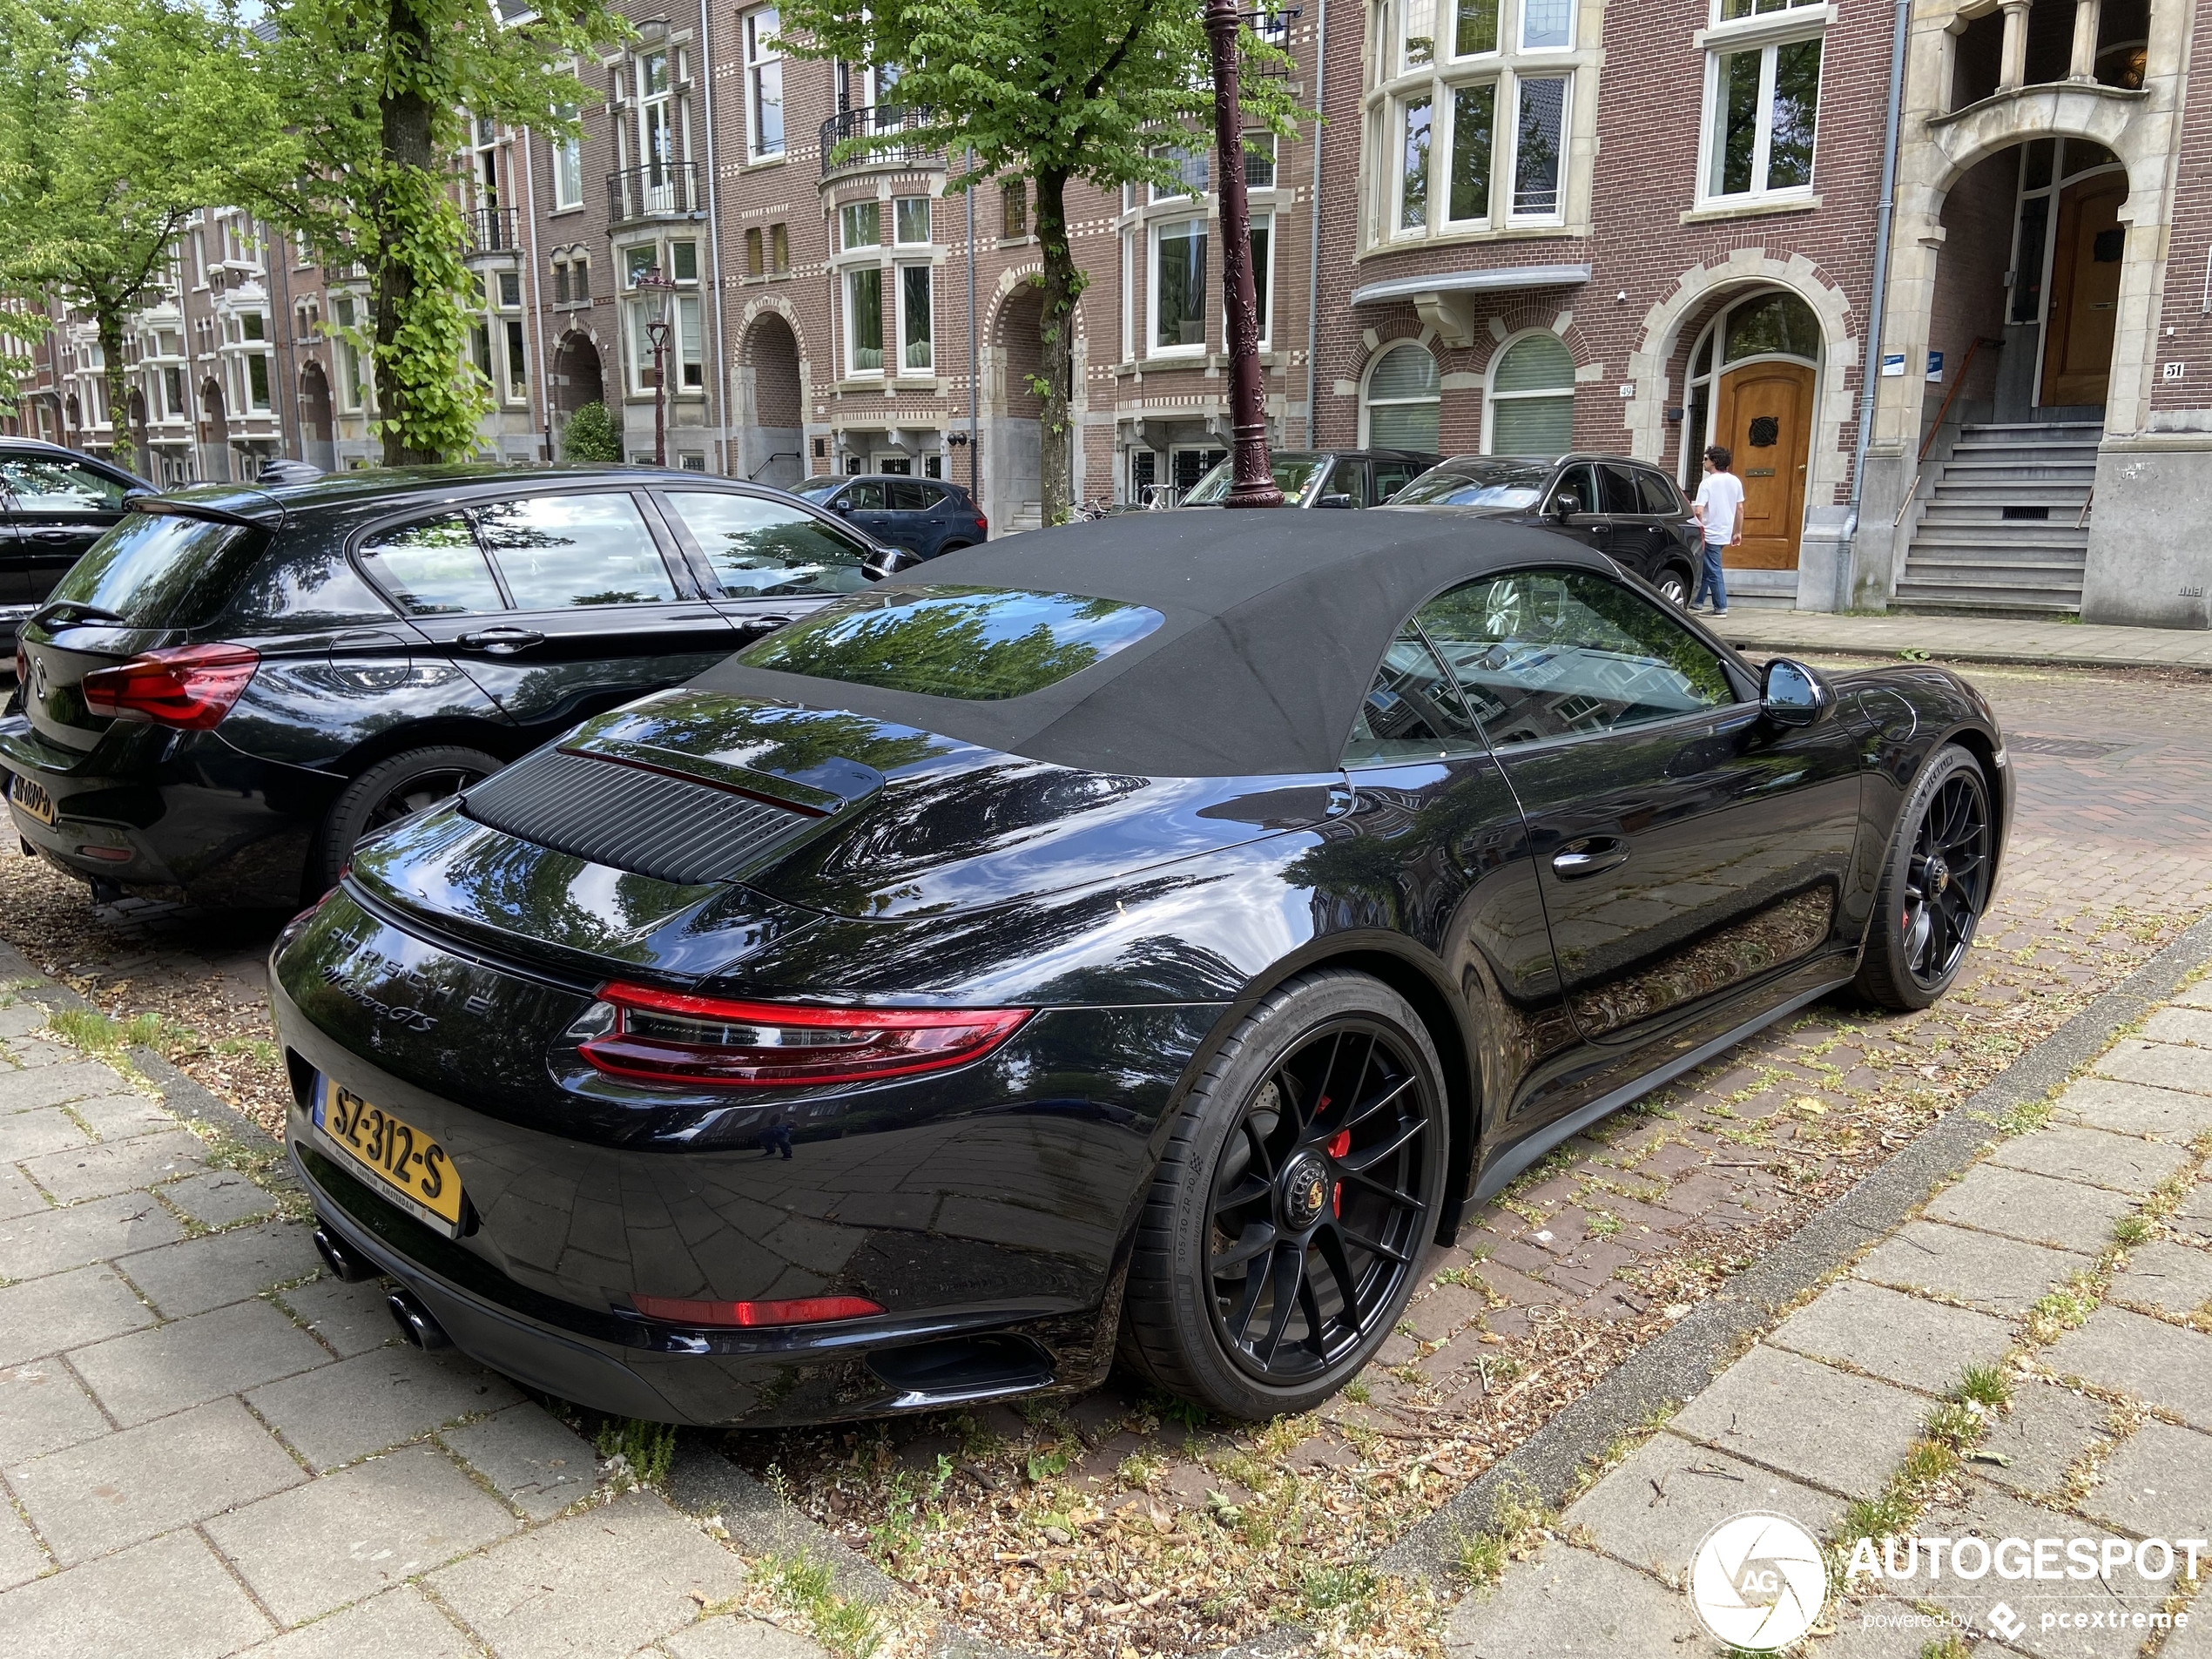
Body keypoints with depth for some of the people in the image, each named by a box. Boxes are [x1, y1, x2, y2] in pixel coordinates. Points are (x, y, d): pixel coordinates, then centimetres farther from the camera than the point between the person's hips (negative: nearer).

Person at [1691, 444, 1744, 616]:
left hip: (1710, 535, -7)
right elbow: (1740, 509, 11)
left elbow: (1699, 511, -21)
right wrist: (1738, 532, 16)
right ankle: (1696, 602, 23)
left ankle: (1721, 607, 0)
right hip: (1725, 534, 7)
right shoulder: (1735, 481, 7)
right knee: (1704, 568, 18)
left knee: (1712, 571, -1)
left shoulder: (1708, 483, -14)